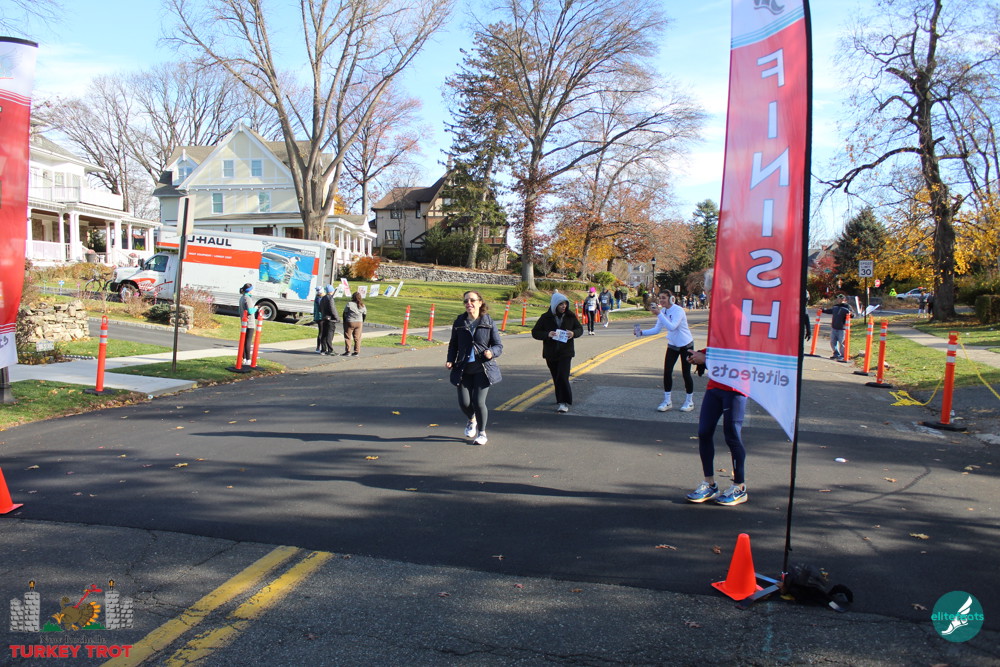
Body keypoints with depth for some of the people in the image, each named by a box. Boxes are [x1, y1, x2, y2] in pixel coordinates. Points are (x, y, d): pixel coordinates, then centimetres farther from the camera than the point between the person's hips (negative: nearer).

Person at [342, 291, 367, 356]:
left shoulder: (349, 304, -11)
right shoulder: (362, 305, 1)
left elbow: (345, 313, -5)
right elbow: (365, 315, 9)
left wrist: (344, 322, 7)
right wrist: (362, 322, 22)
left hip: (350, 322, -4)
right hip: (359, 323, 4)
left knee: (348, 337, 5)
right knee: (357, 338, 9)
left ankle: (348, 351, 1)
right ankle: (357, 352, 8)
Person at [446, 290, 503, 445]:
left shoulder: (488, 322, -2)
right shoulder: (459, 322, 5)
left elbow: (499, 346, 1)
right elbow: (453, 345, 14)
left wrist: (491, 352, -21)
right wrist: (450, 361, -2)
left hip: (483, 368, -2)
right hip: (464, 368, 2)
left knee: (478, 402, -9)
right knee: (464, 402, -2)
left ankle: (482, 432, 16)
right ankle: (471, 420, 36)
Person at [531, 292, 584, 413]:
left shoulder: (570, 316, -1)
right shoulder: (545, 317, -4)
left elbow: (580, 329, 10)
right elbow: (534, 332, -4)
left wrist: (573, 333, -14)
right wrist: (547, 334, -22)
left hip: (566, 353, -1)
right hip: (550, 354, 1)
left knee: (563, 377, -14)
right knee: (556, 379, 11)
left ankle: (565, 403, -6)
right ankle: (561, 402, 25)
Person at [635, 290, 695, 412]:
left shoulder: (678, 310, -22)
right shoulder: (662, 311, -1)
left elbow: (672, 327, -35)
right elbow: (657, 329, 3)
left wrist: (659, 314, -38)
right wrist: (642, 332, -12)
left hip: (686, 345, -6)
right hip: (672, 345, 6)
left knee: (686, 373, 0)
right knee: (667, 372, -2)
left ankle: (689, 401, 18)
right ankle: (667, 402, 8)